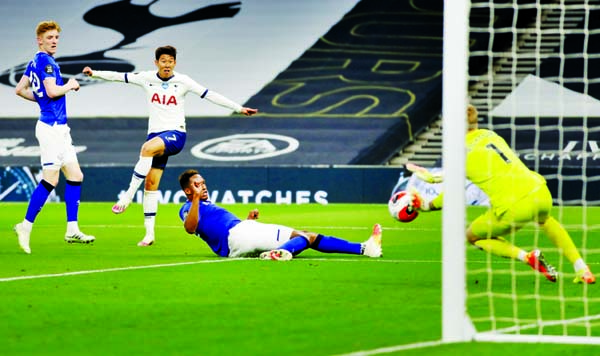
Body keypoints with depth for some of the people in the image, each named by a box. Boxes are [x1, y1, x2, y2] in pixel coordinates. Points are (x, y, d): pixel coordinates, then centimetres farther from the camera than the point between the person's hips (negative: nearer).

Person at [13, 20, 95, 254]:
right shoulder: (45, 61, -13)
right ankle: (26, 225, -5)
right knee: (51, 180, -11)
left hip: (59, 128, 10)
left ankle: (72, 230, 7)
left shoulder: (35, 62, 15)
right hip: (51, 127, -10)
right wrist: (70, 86, -6)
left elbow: (20, 90, 20)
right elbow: (52, 91, -23)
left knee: (75, 176, 8)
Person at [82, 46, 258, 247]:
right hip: (155, 134, 4)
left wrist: (239, 108, -3)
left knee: (147, 148, -35)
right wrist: (95, 73, 9)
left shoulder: (183, 81, -1)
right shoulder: (147, 79, 6)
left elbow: (209, 95, -1)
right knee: (151, 183, -2)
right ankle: (149, 233, 2)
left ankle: (128, 196, -32)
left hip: (175, 134, -4)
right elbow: (119, 77, 13)